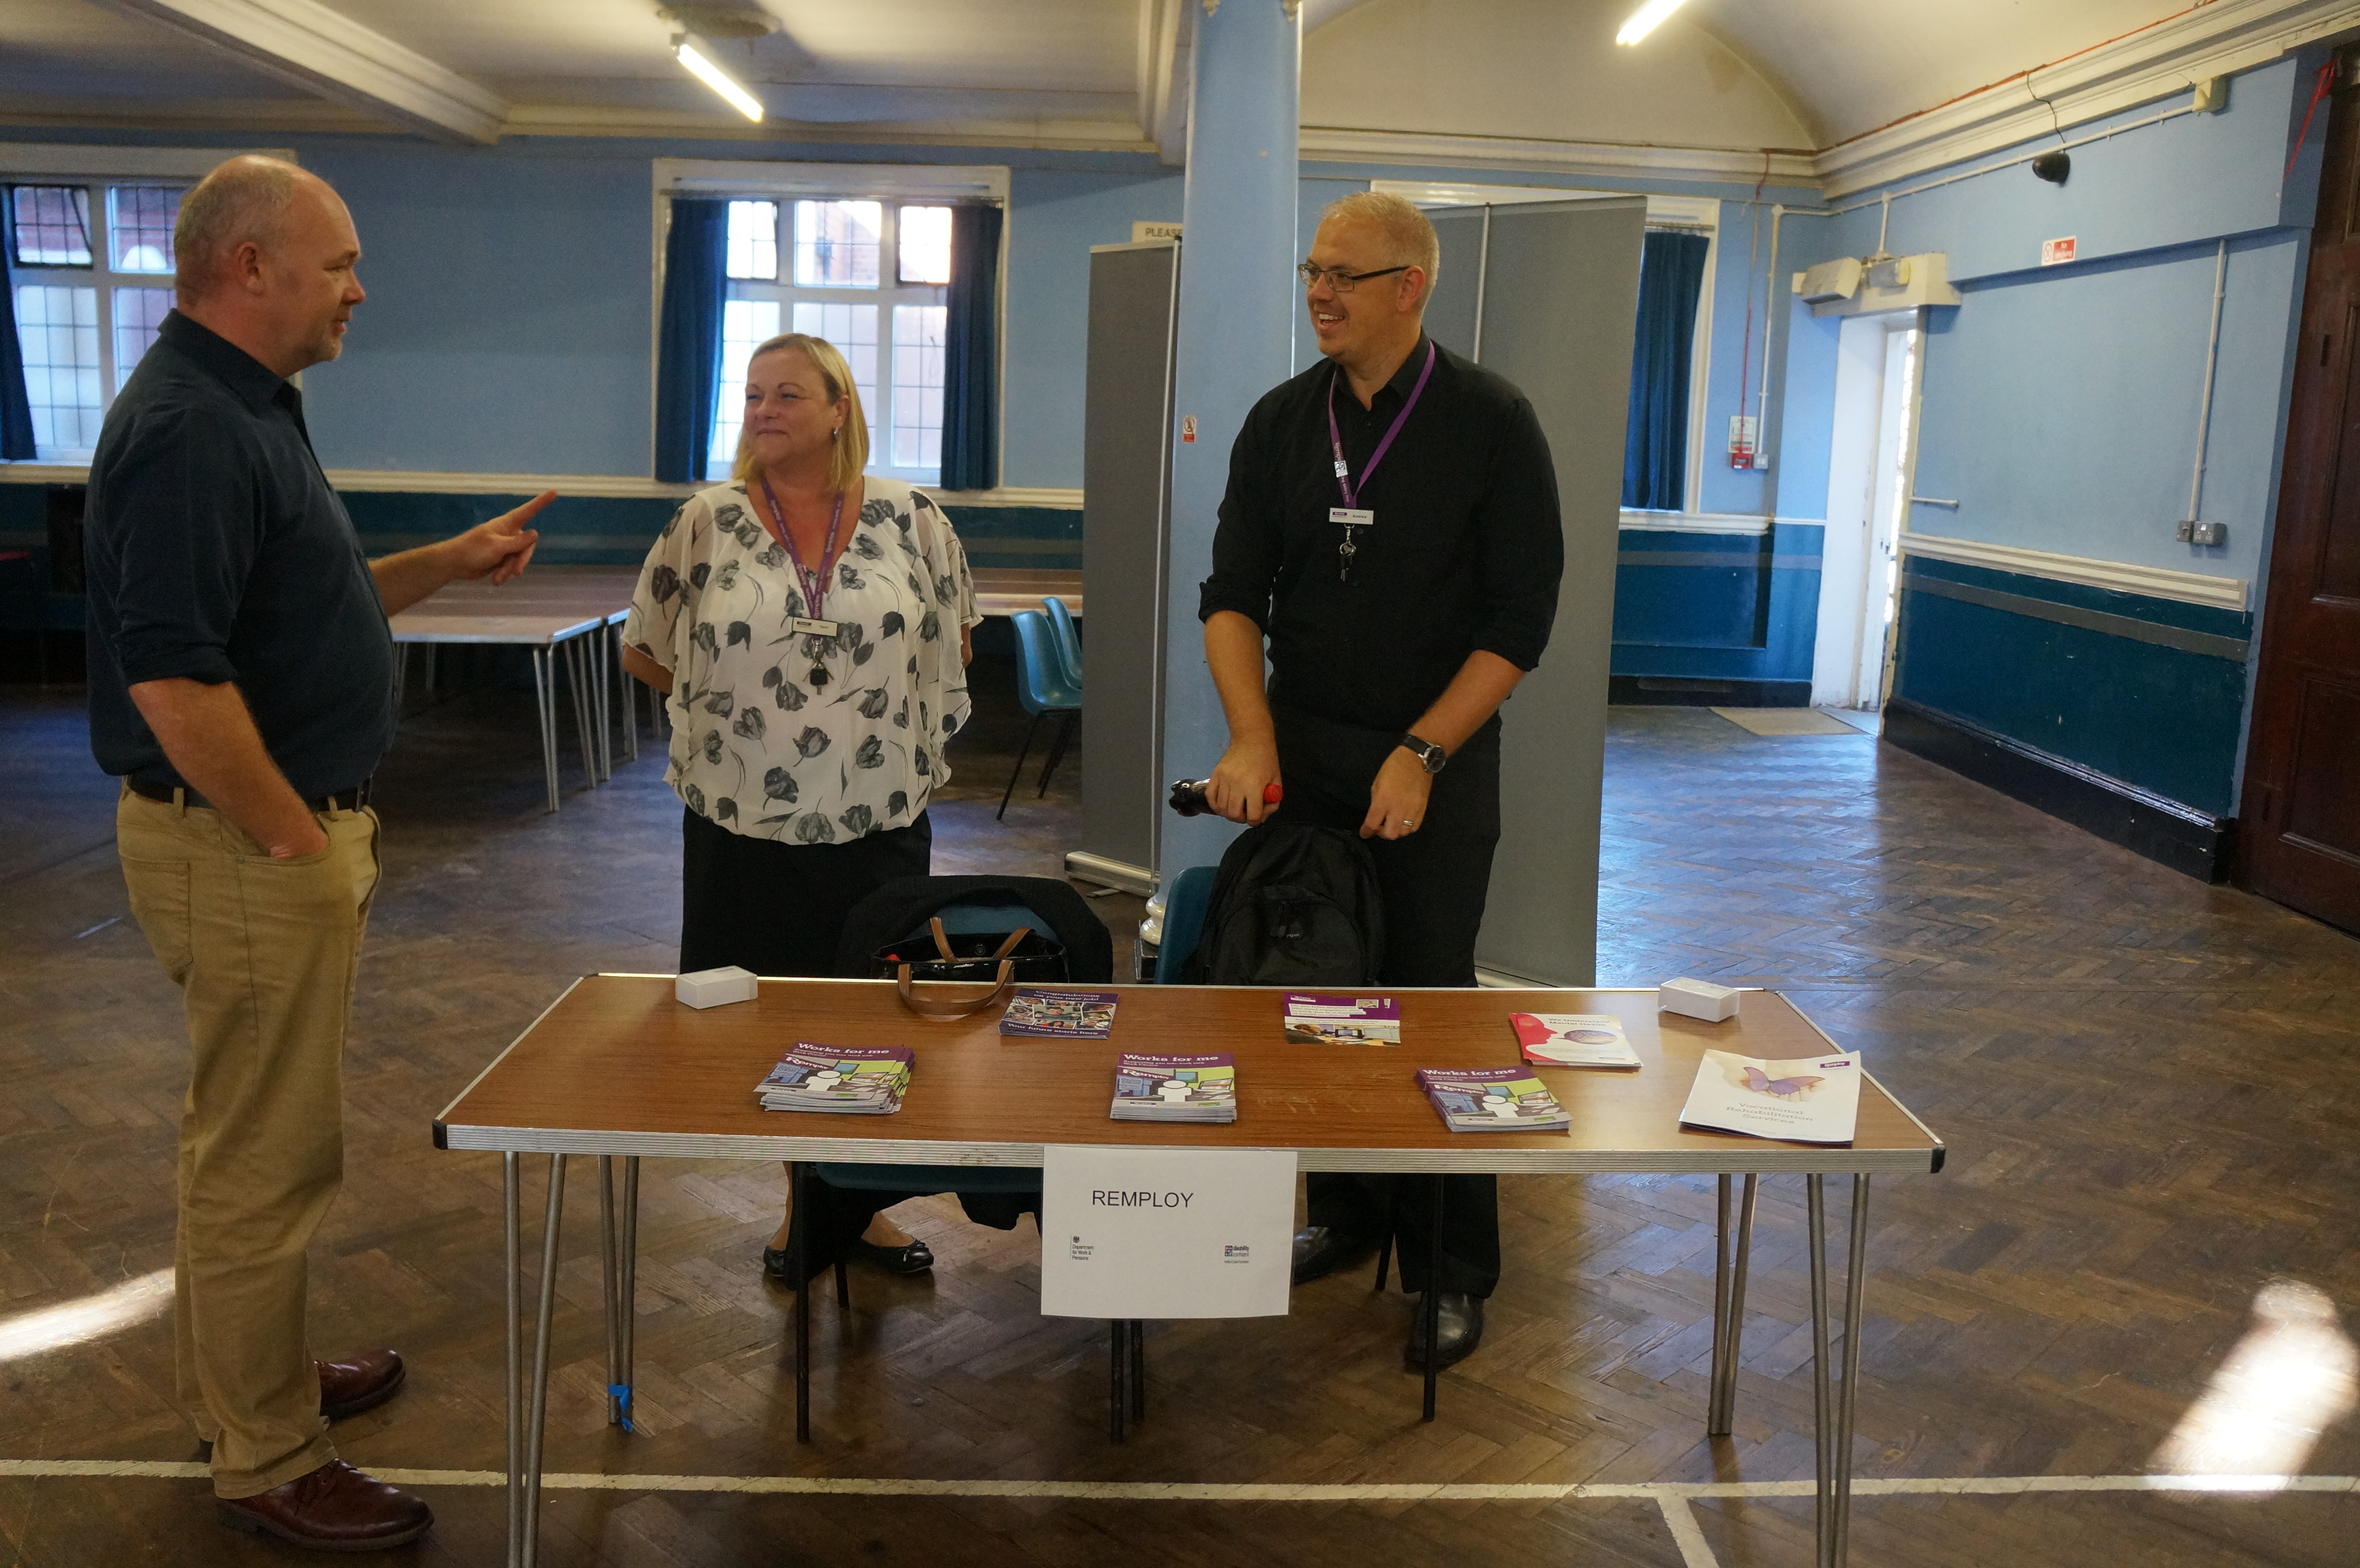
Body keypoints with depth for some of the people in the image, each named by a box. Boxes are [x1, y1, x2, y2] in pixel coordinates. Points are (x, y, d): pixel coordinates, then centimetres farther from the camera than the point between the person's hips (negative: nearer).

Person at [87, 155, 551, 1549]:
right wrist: (301, 846, -20)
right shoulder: (187, 429, -21)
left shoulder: (250, 411, 12)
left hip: (290, 833, 10)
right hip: (245, 847, -10)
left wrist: (451, 564, 13)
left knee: (260, 1140, 22)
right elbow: (172, 677, -27)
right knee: (267, 1158, 2)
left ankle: (259, 1373, 39)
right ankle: (268, 1463, 17)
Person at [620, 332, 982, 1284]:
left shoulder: (909, 519, 1)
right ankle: (806, 1200, 29)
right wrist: (733, 703, 8)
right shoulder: (707, 524, -1)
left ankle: (856, 1201, 28)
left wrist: (892, 708, 9)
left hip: (880, 824, 0)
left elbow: (954, 633, 14)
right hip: (743, 826, 0)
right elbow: (643, 649, 9)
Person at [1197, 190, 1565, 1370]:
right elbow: (1233, 593, 3)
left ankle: (1453, 1272, 14)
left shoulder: (1491, 422, -6)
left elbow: (1521, 616, -9)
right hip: (1298, 752, 4)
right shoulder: (1283, 422, 5)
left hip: (1435, 762, -4)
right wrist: (1252, 739, -11)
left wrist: (1422, 755, -15)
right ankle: (1348, 1214, 29)